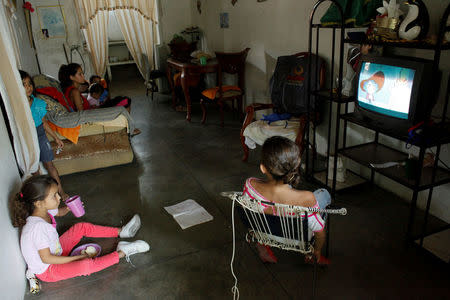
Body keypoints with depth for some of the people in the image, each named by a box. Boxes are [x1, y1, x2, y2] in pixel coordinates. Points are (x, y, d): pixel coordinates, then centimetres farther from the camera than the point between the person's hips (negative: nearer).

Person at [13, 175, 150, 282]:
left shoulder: (43, 210, -11)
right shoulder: (38, 226, -37)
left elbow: (59, 212, 15)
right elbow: (46, 258, -30)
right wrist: (77, 257, -24)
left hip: (55, 251, 9)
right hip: (47, 271, -9)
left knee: (81, 227, 8)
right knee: (86, 265, -32)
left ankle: (120, 231, 13)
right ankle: (122, 253, -16)